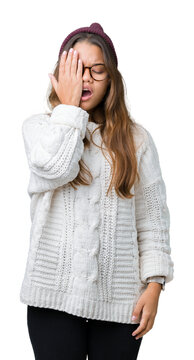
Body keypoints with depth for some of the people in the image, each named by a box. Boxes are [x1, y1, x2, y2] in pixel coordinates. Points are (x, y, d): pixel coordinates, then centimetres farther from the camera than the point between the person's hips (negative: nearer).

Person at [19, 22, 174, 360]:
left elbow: (152, 218, 5)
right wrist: (68, 107, -6)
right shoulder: (38, 126, 6)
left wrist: (154, 284, -3)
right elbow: (54, 169, -17)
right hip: (55, 293, -1)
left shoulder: (135, 138, 6)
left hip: (120, 298, 1)